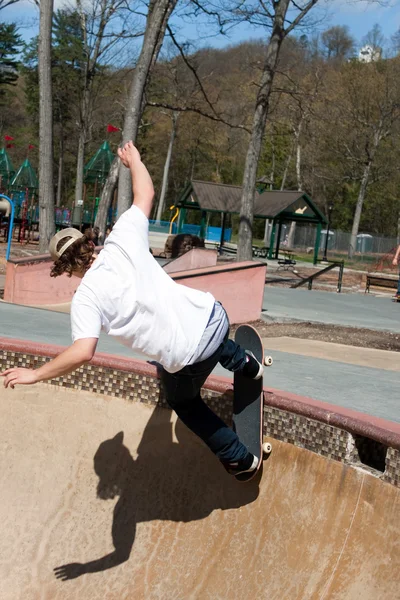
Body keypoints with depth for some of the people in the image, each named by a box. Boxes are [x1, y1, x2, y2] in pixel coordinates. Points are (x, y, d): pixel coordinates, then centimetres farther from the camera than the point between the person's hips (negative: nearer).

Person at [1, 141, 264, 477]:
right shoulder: (123, 239, -1)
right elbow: (146, 194, 11)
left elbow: (83, 352, -22)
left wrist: (34, 375, -9)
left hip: (187, 359, -4)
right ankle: (247, 364, 64)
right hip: (212, 315, 4)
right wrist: (134, 160, 29)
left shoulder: (86, 298, -10)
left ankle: (240, 459, 40)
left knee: (184, 403, 31)